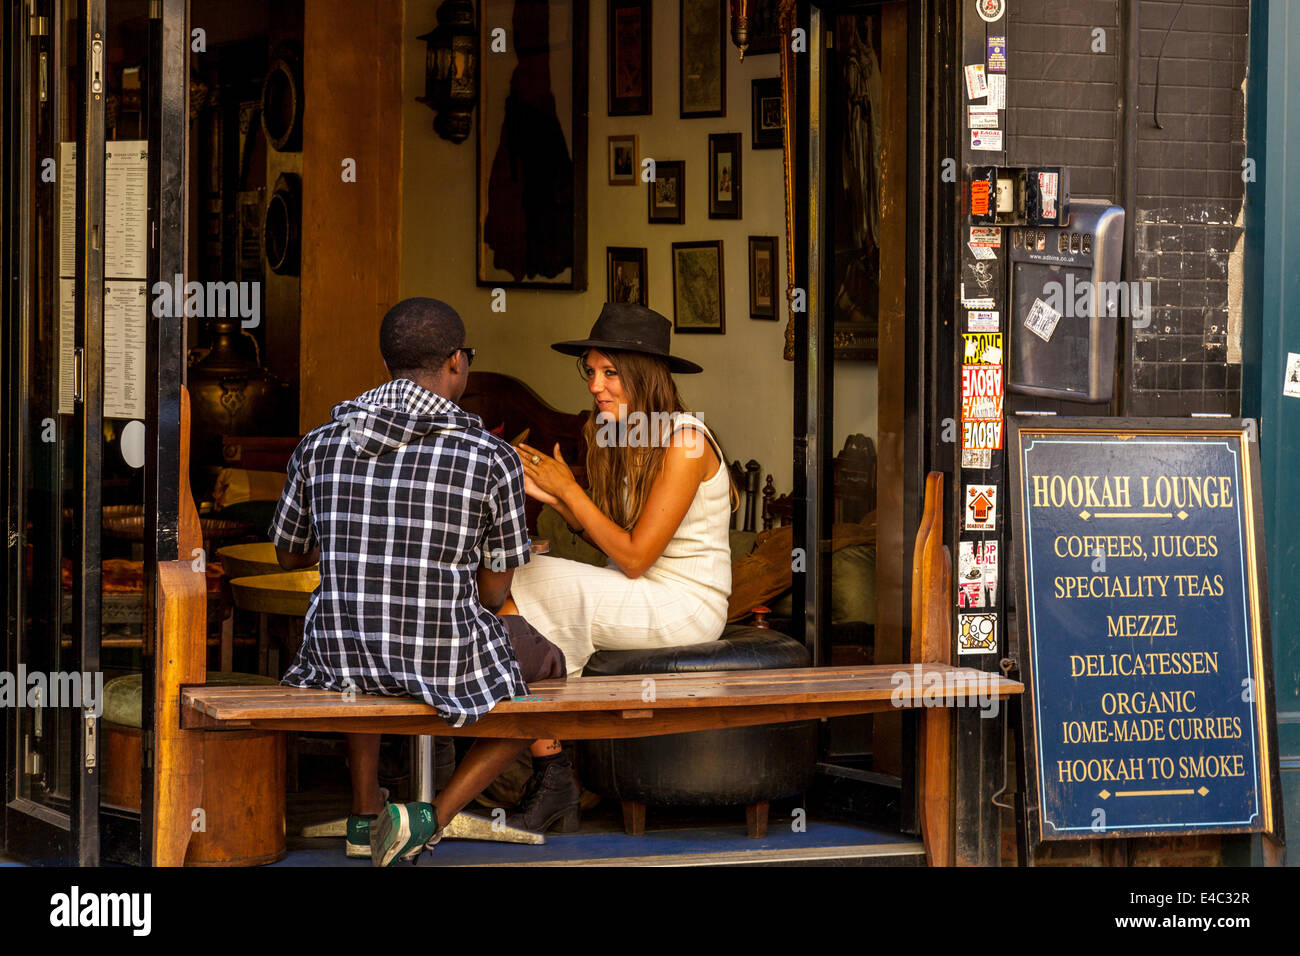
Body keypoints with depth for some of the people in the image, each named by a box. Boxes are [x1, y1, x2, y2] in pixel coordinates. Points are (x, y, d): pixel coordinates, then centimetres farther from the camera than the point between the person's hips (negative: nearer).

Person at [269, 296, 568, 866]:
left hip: (335, 659, 4)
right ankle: (431, 818, 11)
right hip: (448, 666, -4)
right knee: (544, 666, 30)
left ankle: (365, 813, 35)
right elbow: (493, 593, -1)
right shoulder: (492, 460, -11)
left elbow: (289, 555, 15)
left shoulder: (319, 445, -1)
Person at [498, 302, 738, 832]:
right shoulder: (621, 439, 9)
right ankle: (549, 779, -15)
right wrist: (551, 495, -3)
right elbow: (611, 540, 8)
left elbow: (634, 557, -19)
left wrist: (568, 489, -13)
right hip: (640, 602, 8)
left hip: (686, 607, -8)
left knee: (532, 585, -18)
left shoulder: (684, 441, -17)